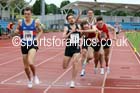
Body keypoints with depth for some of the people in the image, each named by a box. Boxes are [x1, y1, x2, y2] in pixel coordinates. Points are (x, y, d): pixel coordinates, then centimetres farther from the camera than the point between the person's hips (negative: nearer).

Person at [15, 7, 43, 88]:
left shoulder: (36, 22, -5)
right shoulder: (20, 22, -2)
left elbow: (40, 31, 10)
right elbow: (17, 30, 12)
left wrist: (37, 38, -6)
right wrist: (16, 31, -11)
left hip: (33, 45, -3)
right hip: (24, 45, 3)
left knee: (30, 63, -25)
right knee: (26, 66, 10)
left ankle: (35, 76, 6)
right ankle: (30, 80, 38)